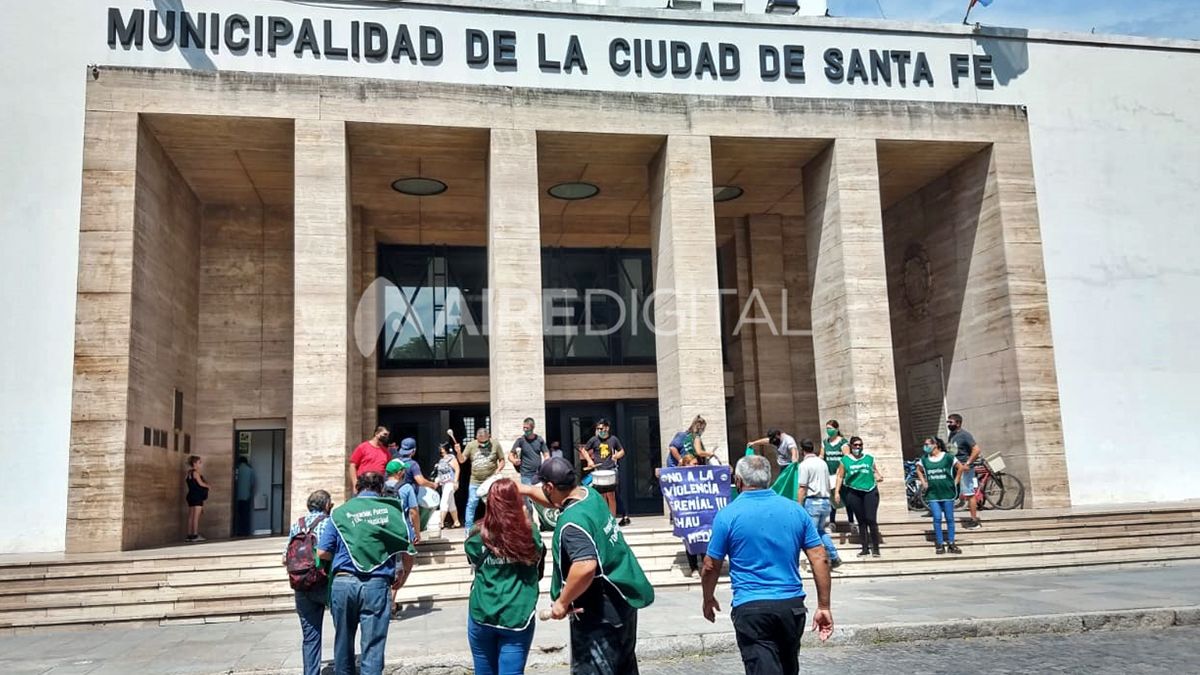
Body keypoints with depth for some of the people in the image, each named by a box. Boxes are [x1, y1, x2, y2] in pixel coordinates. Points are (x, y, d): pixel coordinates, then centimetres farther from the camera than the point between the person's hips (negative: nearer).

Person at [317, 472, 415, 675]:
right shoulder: (393, 510, 4)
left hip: (342, 582, 2)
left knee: (343, 643, 18)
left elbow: (322, 553, 3)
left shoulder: (340, 512, 7)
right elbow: (408, 551, 2)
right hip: (376, 584, -2)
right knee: (373, 647, 2)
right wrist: (403, 576, 21)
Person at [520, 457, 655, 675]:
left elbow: (586, 567, -38)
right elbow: (557, 500, 23)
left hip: (600, 614, -9)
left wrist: (562, 602, -25)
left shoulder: (572, 521, -26)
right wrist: (526, 490, 25)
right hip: (622, 601, 9)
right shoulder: (590, 494, 1)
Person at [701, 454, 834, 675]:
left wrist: (708, 600, 18)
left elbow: (710, 566, 1)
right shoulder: (796, 510, 3)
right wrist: (824, 606, 7)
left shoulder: (727, 515, -6)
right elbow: (820, 559, 1)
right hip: (792, 605, 4)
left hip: (751, 608, -4)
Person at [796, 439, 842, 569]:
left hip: (812, 501, -7)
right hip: (825, 501, 7)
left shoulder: (805, 464, -10)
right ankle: (834, 557, 12)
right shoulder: (823, 462, 11)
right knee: (821, 530, 21)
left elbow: (802, 488, -13)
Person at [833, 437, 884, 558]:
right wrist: (837, 491, 0)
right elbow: (840, 476, 6)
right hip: (854, 493, 1)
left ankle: (875, 548, 1)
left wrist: (878, 477, -10)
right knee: (861, 521, 7)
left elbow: (875, 471, 12)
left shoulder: (869, 458, 10)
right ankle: (865, 548, 15)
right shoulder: (845, 460, 6)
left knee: (871, 520, -9)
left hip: (870, 491, -1)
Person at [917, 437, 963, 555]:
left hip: (947, 493, -2)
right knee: (937, 519, -3)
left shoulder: (947, 457, -6)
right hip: (932, 494, 2)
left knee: (949, 518, 5)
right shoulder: (924, 459, 4)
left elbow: (960, 467, 2)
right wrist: (923, 483, 10)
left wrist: (955, 481, 0)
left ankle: (951, 544, 13)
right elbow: (919, 470, 20)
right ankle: (939, 545, 2)